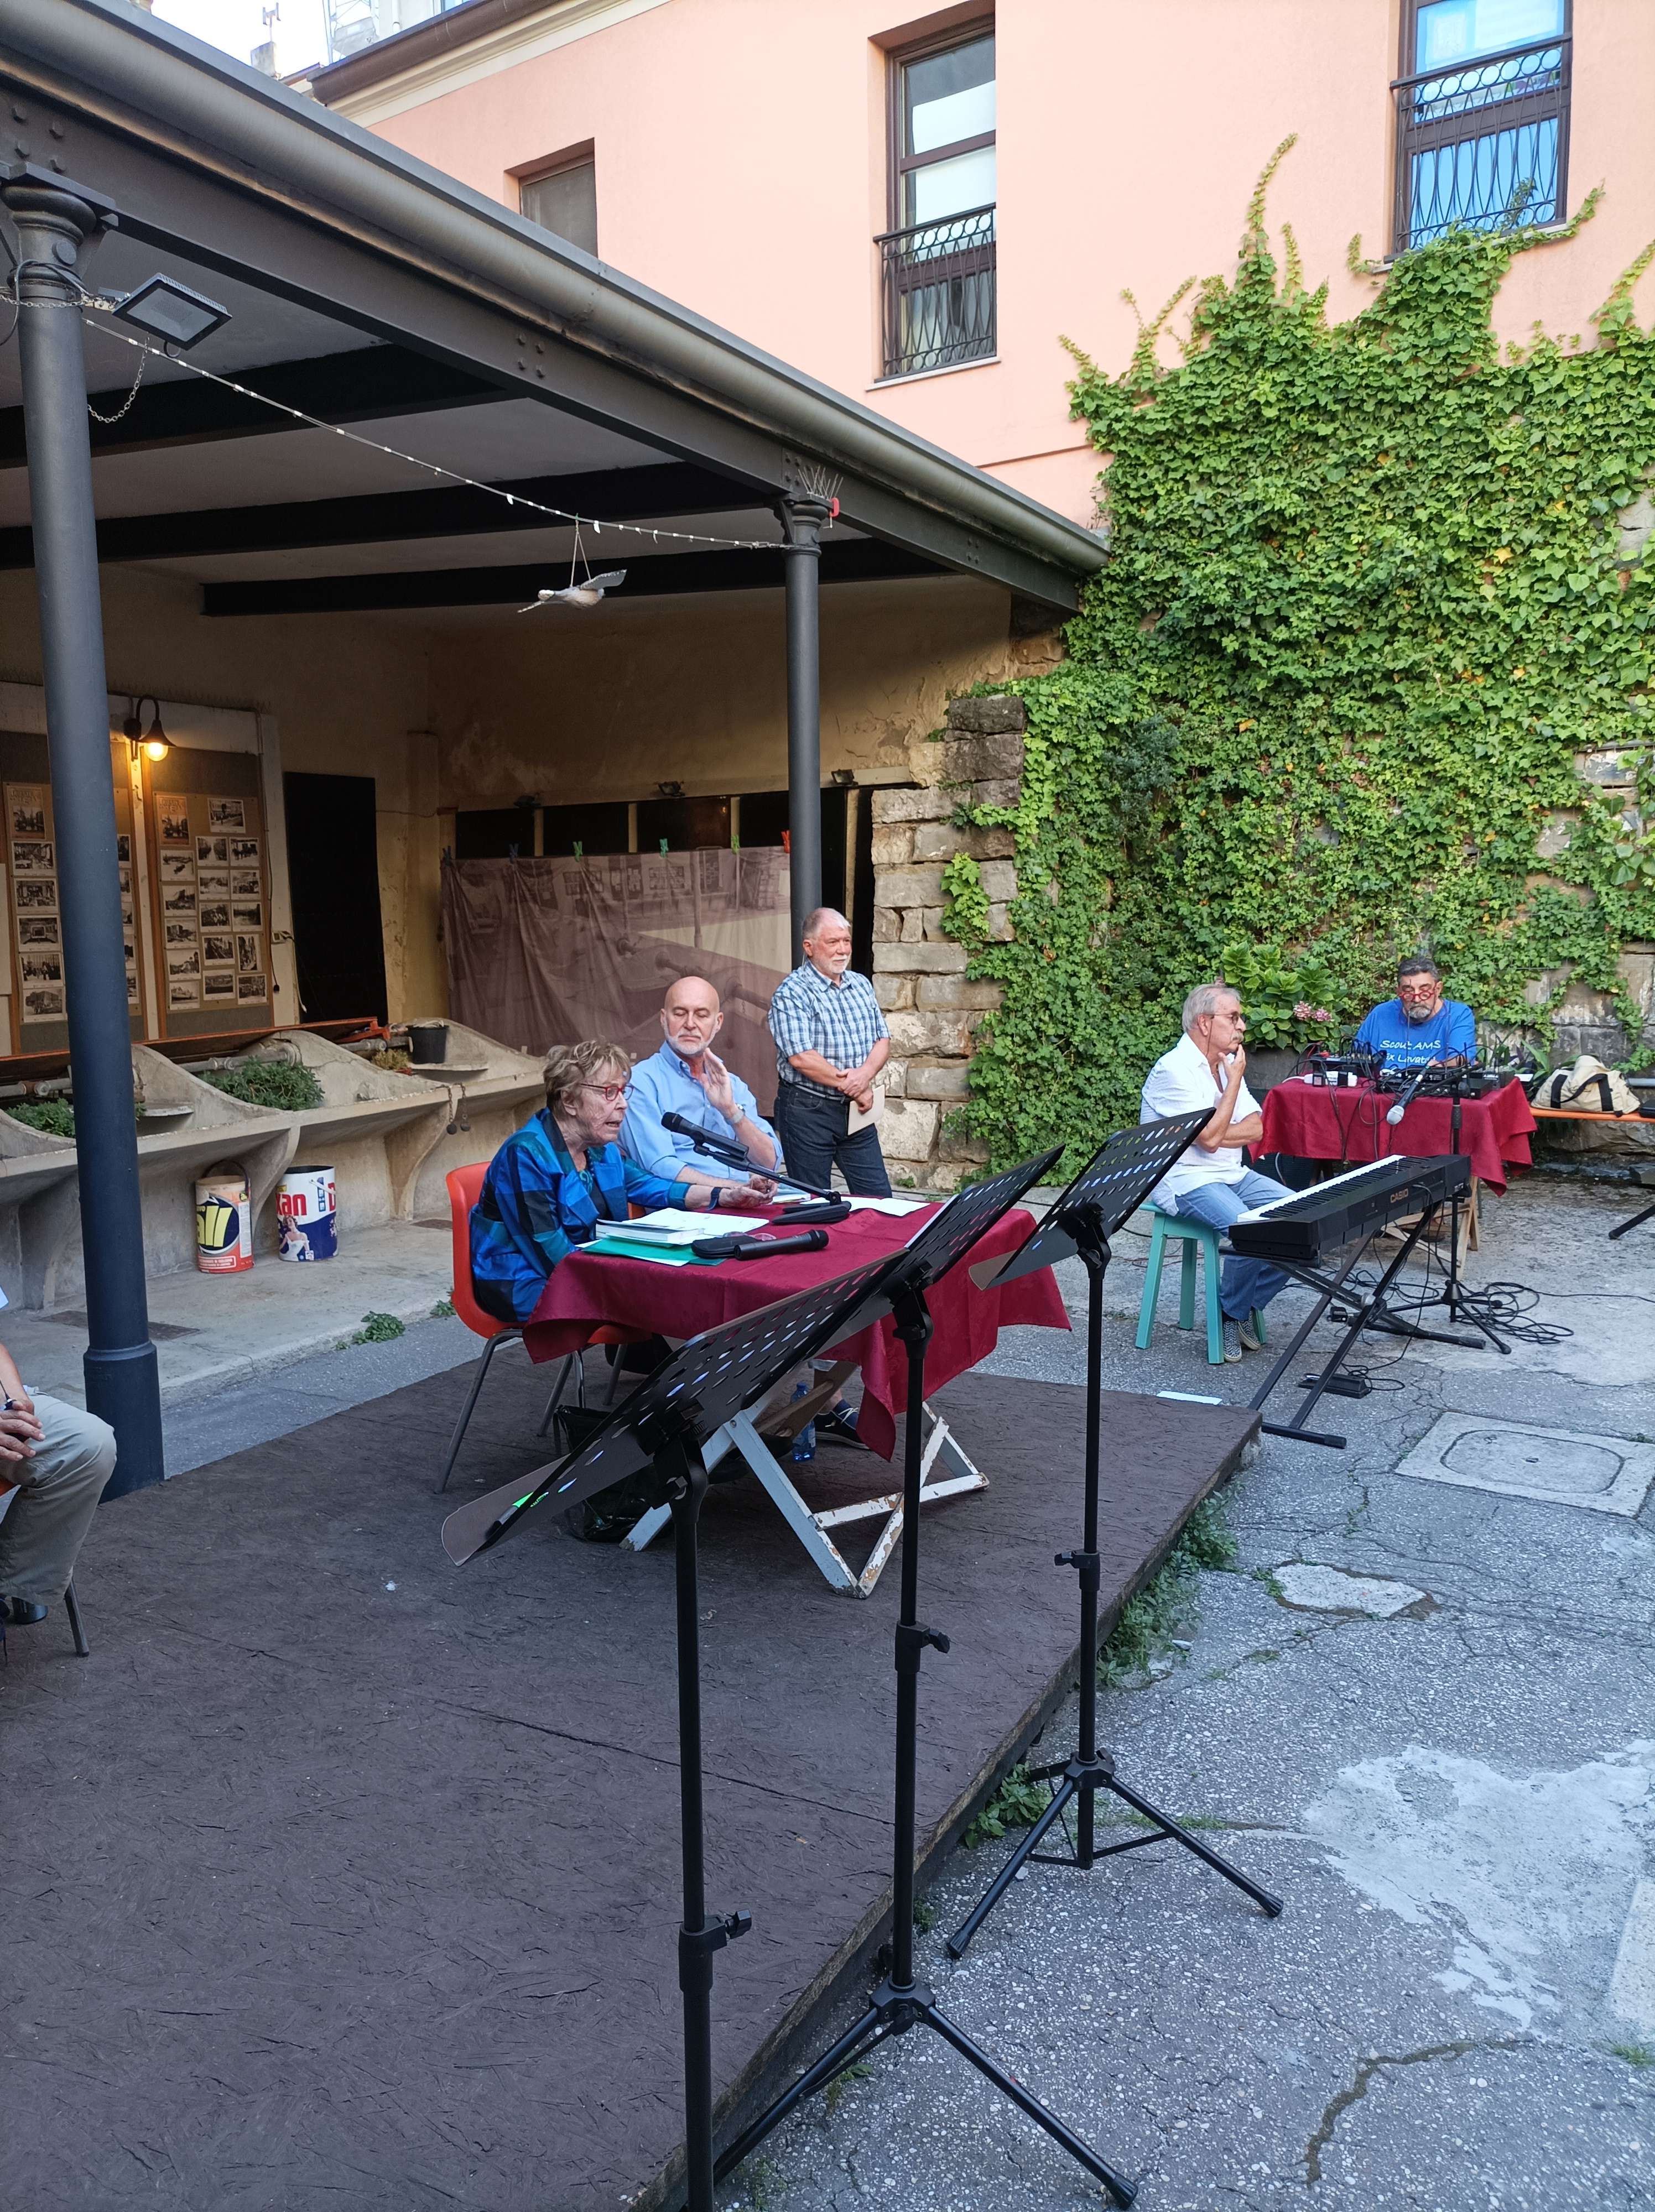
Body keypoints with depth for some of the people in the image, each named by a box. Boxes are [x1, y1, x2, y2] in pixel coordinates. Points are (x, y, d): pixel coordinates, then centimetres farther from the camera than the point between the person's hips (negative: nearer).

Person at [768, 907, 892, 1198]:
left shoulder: (861, 985, 11)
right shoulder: (792, 993, -11)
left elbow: (882, 1040, 8)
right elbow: (801, 1057, -19)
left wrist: (865, 1074, -13)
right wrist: (853, 1086, -13)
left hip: (856, 1109, 6)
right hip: (808, 1111, -6)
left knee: (879, 1198, 7)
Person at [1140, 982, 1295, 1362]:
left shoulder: (1227, 1062, 12)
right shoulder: (1174, 1070, -15)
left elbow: (1255, 1129, 5)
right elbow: (1211, 1138, -20)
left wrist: (1215, 1135, -14)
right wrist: (1235, 1080, -12)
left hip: (1233, 1175, 9)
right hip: (1185, 1181, -8)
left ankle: (1248, 1306, 4)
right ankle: (1232, 1315, -5)